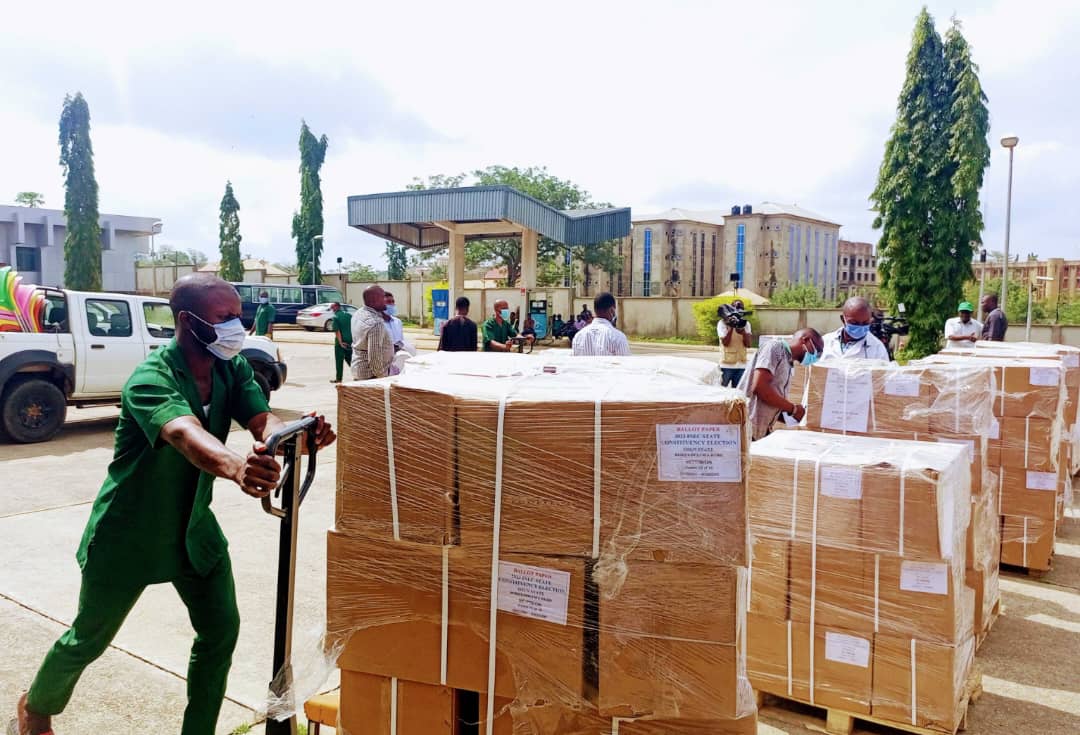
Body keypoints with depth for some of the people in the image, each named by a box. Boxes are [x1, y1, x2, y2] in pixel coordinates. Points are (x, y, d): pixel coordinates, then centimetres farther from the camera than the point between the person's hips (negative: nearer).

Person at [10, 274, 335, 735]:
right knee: (90, 639, 15)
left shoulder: (233, 368, -9)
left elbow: (262, 420, -26)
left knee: (221, 630, 1)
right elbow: (187, 434, -50)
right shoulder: (150, 379, -29)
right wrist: (235, 467, -70)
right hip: (127, 535, -5)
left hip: (193, 527, 5)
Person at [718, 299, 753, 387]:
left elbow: (748, 344, 0)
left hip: (741, 364, 4)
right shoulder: (723, 323, -2)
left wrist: (743, 332, -18)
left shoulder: (745, 324, 10)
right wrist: (731, 327, -19)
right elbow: (725, 343, -12)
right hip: (727, 364, -4)